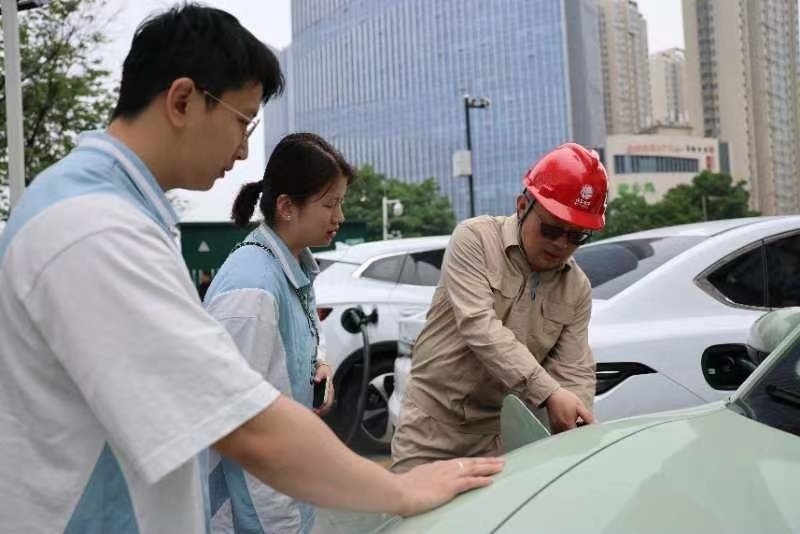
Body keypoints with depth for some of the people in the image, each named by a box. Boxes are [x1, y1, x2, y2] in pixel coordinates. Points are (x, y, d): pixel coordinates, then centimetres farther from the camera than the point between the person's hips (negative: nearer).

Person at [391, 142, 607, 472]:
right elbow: (479, 327, -24)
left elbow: (574, 373, -2)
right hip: (433, 421, -3)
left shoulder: (578, 289, 2)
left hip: (500, 433, 3)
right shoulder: (475, 238, -11)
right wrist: (548, 392, -32)